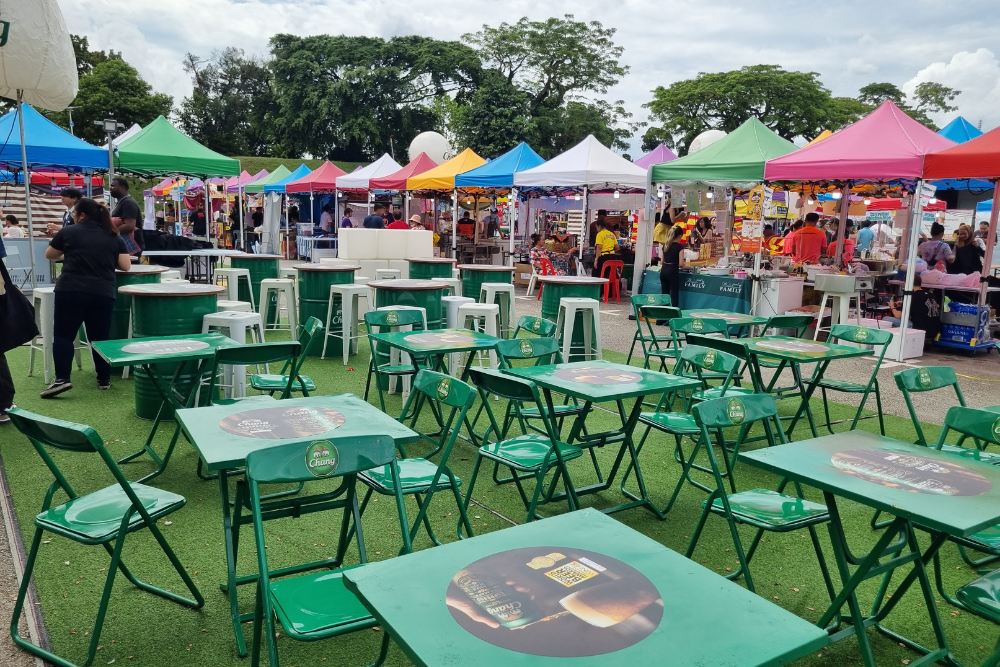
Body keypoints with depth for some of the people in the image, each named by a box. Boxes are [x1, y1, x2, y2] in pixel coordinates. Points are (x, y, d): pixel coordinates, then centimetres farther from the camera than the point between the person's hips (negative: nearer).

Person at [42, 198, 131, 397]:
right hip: (103, 293, 2)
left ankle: (62, 379, -9)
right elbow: (126, 266, 7)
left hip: (70, 291, -2)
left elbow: (49, 255, 20)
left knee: (63, 335, 3)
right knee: (100, 337, 11)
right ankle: (104, 380, 15)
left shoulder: (68, 232, 6)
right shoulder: (115, 237, 9)